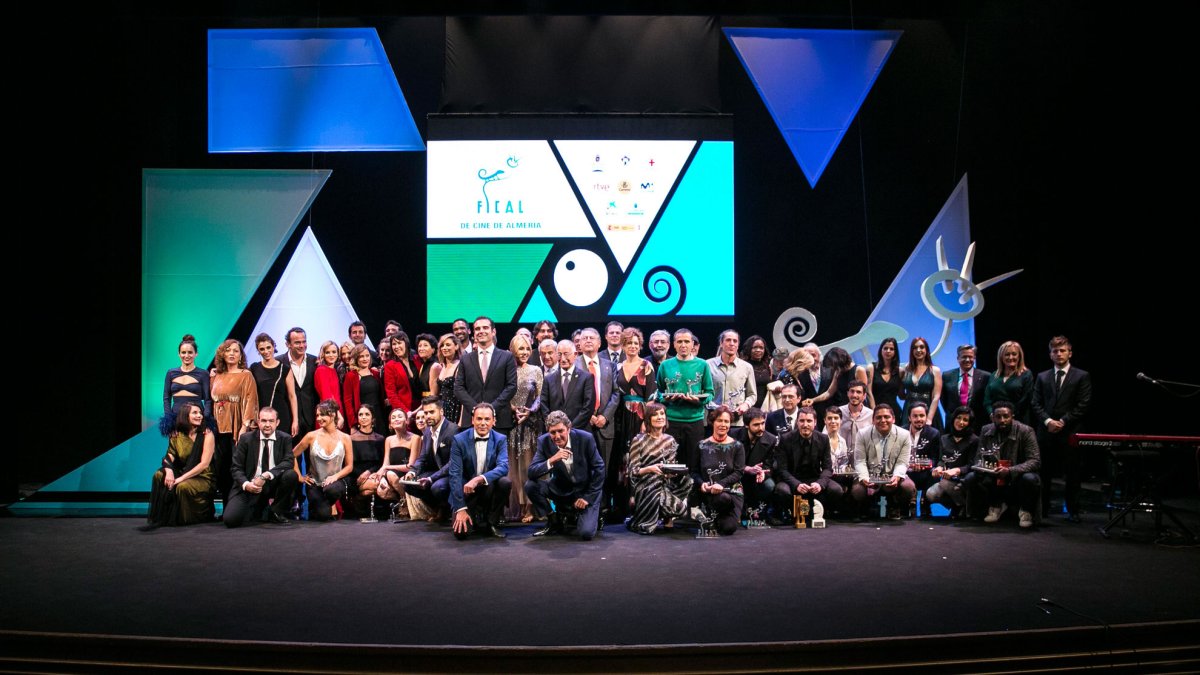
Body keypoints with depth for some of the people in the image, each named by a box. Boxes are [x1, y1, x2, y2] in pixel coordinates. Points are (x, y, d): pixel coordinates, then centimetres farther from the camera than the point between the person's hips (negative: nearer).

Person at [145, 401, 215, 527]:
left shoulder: (207, 435, -8)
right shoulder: (177, 435, 6)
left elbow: (204, 464, -16)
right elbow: (168, 458, -2)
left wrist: (181, 478, -23)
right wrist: (169, 470, -26)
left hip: (202, 478, -5)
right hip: (182, 474, 5)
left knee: (182, 486, -33)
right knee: (159, 475, -20)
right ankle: (158, 518, -16)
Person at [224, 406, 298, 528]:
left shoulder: (285, 439, 1)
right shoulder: (246, 438, 1)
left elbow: (289, 462, -12)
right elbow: (237, 468, -1)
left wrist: (267, 475, -27)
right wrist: (245, 484, -22)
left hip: (273, 484, 1)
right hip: (250, 487, -1)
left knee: (291, 475, -30)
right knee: (230, 519, -21)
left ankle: (276, 513, -5)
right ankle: (257, 511, 16)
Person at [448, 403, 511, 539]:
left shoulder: (500, 440, -6)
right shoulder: (459, 440, -10)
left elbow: (503, 467, -21)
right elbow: (455, 475, -14)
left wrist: (479, 479, -38)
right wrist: (461, 509, -20)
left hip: (489, 489, 2)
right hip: (466, 491, -1)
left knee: (505, 482, -30)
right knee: (461, 532, -21)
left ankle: (492, 523, -7)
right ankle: (476, 516, 15)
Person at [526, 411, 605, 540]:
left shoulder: (585, 439, -20)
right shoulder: (544, 441, -14)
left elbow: (599, 469, -10)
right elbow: (531, 473, -21)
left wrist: (588, 497, -12)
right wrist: (551, 460, -37)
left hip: (585, 489, -3)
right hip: (561, 489, 3)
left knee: (586, 534, -22)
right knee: (530, 485, -20)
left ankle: (592, 515, 16)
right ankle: (555, 521, 2)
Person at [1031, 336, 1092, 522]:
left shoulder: (1082, 376, 5)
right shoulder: (1042, 377, 14)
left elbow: (1083, 405, -3)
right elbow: (1036, 404, 8)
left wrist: (1063, 421, -11)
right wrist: (1047, 421, -9)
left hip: (1070, 432, -2)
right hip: (1046, 432, 2)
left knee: (1072, 474, 2)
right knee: (1043, 473, 3)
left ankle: (1073, 511, 12)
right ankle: (1043, 509, 11)